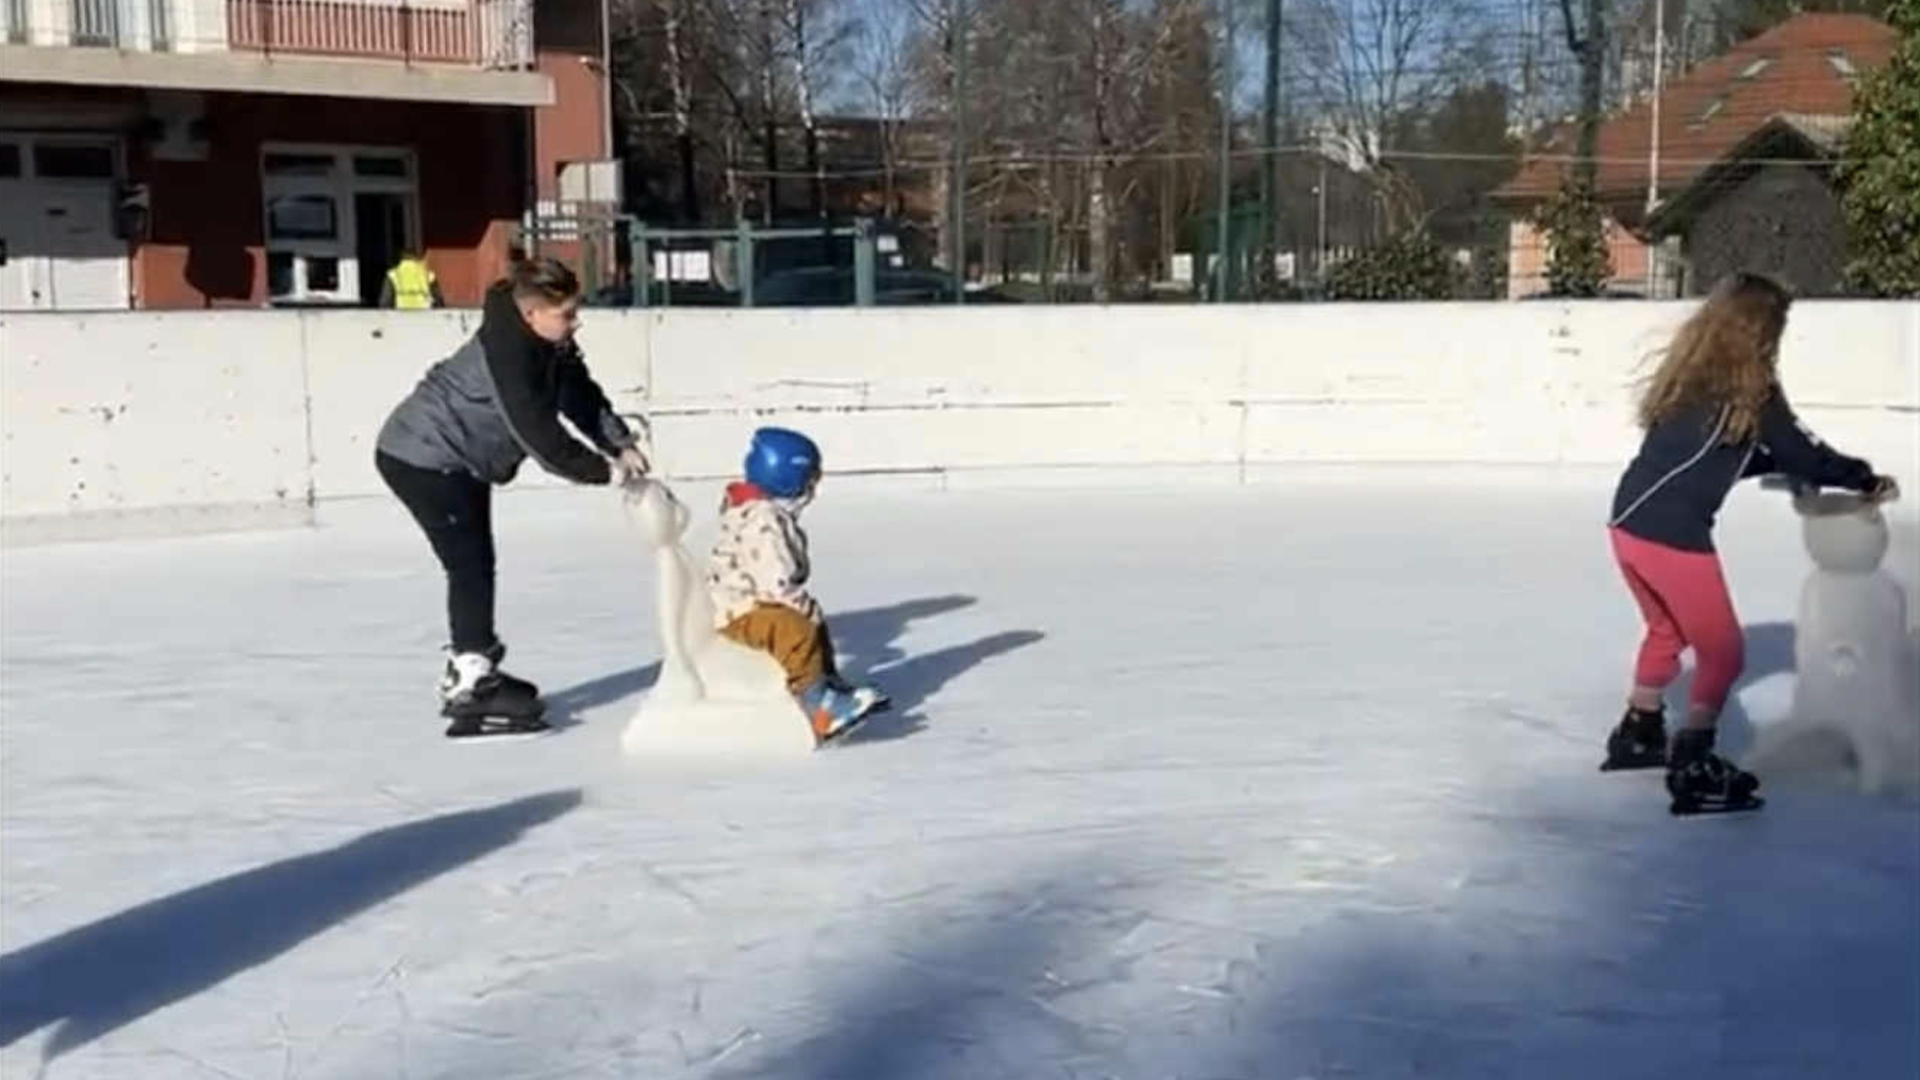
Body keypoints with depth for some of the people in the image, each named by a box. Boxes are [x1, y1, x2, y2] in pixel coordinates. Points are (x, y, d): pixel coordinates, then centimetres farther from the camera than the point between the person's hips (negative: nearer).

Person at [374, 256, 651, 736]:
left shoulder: (549, 344, -1)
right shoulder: (506, 351, -30)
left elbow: (582, 396, 3)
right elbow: (539, 434, -31)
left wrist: (622, 444, -11)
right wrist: (605, 470, -24)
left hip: (457, 460, 10)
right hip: (421, 458, -10)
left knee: (476, 565, 15)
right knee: (471, 566, -12)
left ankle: (468, 672, 27)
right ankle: (472, 687, -10)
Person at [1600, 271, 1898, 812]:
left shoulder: (1690, 374, 14)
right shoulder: (1749, 388, -9)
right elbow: (1803, 453, -2)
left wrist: (1780, 464, 17)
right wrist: (1865, 479, 12)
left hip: (1629, 521, 8)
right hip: (1673, 536, -8)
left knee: (1666, 630, 30)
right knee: (1722, 651, 6)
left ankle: (1639, 735, 43)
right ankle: (1693, 770, 6)